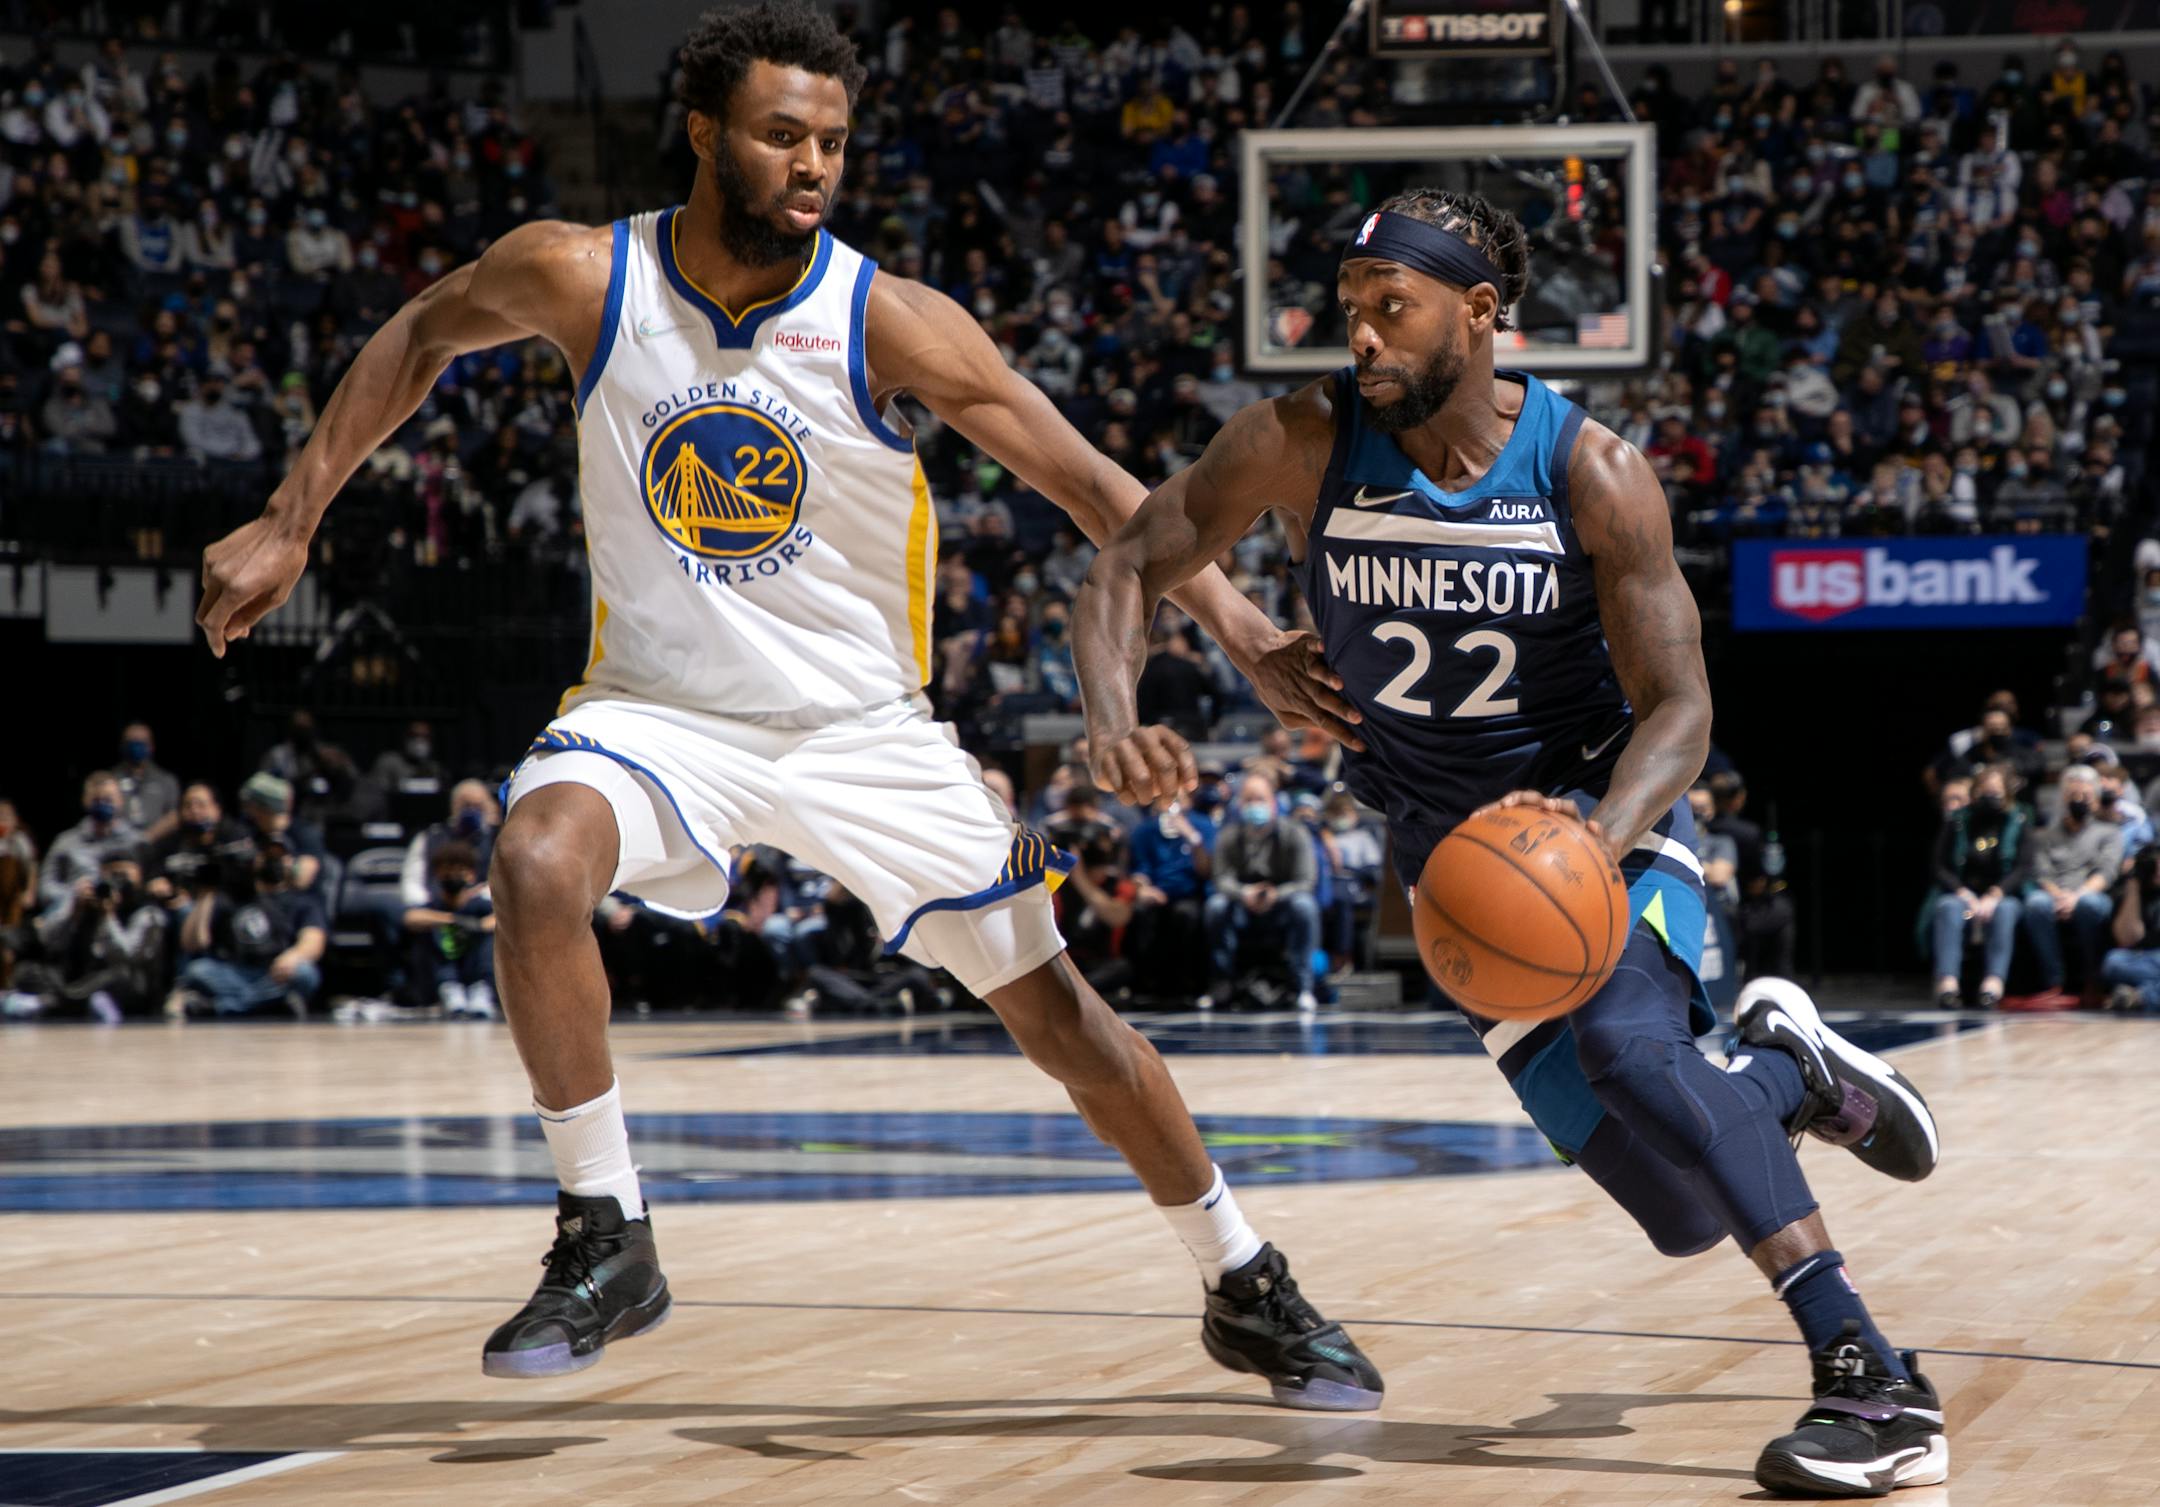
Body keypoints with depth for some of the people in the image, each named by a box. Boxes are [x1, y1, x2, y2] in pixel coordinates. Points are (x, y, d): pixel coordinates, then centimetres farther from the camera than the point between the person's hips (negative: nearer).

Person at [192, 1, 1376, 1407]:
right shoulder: (580, 279, -13)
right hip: (658, 706, 0)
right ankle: (607, 1244, -16)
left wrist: (1240, 628, -27)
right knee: (537, 865, -31)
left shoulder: (892, 324, -18)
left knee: (1058, 1008, 0)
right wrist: (289, 527, 7)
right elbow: (419, 340, 7)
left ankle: (1250, 1291, 20)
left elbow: (1088, 479, -15)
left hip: (861, 724, 0)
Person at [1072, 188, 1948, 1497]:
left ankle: (1876, 1382, -37)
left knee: (1629, 1045, -37)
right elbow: (1132, 567, -8)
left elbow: (1679, 709, -18)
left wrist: (1598, 840, -39)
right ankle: (1786, 1069, 32)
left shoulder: (1593, 474, -18)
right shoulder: (1309, 444, -13)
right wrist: (1114, 714, -30)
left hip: (1607, 814, -3)